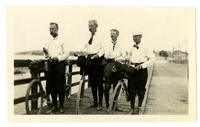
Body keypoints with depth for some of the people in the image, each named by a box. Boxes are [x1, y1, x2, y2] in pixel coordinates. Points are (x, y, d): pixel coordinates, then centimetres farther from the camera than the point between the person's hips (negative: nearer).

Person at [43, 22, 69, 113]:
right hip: (50, 64, 5)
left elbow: (66, 54, -2)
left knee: (60, 86, -3)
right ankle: (55, 105, 15)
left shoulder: (62, 41, 2)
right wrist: (46, 53, -2)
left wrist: (58, 58, -16)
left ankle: (61, 106, 8)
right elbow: (47, 55, 19)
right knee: (51, 86, 4)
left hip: (59, 64, -4)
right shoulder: (48, 42, 16)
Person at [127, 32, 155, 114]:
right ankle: (132, 108, 14)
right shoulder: (131, 48, 9)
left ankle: (139, 108, 21)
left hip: (142, 70, -4)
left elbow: (152, 59, -9)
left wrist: (142, 65, -16)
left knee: (141, 89, 5)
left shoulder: (145, 47, -8)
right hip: (132, 70, 4)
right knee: (131, 89, 2)